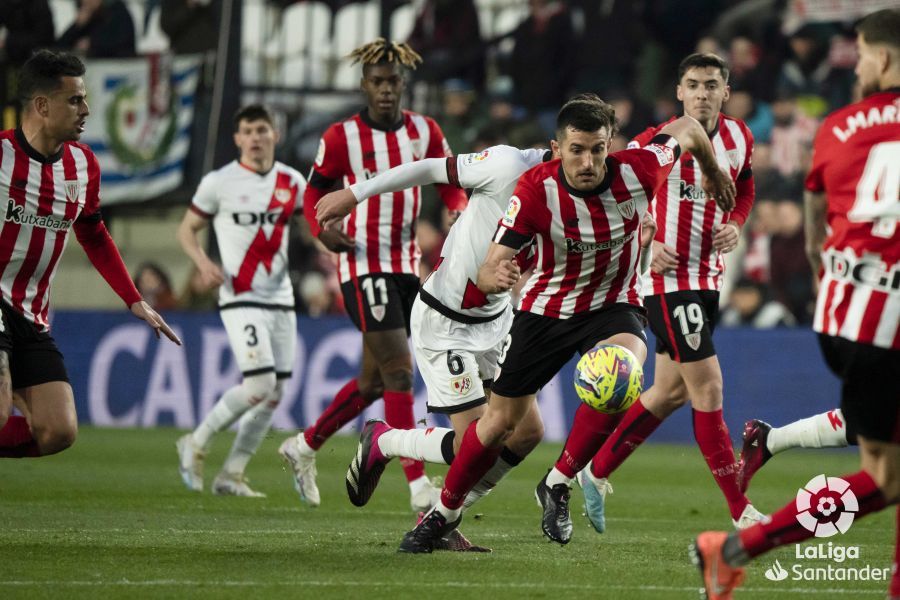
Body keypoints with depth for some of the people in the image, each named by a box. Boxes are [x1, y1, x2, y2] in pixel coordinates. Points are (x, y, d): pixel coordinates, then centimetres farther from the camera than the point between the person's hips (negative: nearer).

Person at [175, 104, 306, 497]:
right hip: (241, 299, -5)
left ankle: (231, 476, 13)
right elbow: (187, 229, 4)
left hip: (281, 299, 5)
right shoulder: (219, 183, -4)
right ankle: (196, 443, 2)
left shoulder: (291, 182, 7)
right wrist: (203, 263, -15)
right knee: (260, 383, -18)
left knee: (274, 395, 3)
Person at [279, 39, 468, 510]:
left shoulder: (425, 132, 4)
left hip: (406, 263, 6)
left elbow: (451, 185, 12)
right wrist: (322, 230, -14)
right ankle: (419, 489, -17)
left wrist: (458, 214, -10)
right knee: (399, 371, -15)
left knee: (374, 381, 13)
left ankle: (305, 447, 34)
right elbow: (315, 190, 5)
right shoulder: (341, 137, -6)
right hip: (363, 264, -6)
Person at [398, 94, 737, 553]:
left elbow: (687, 129, -2)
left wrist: (714, 175, 17)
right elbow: (488, 269, -27)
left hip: (614, 305, 0)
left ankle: (558, 485, -12)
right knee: (502, 420, 5)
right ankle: (444, 512, 30)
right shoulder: (536, 190, -26)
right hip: (545, 308, 0)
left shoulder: (638, 172, -23)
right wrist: (496, 276, -52)